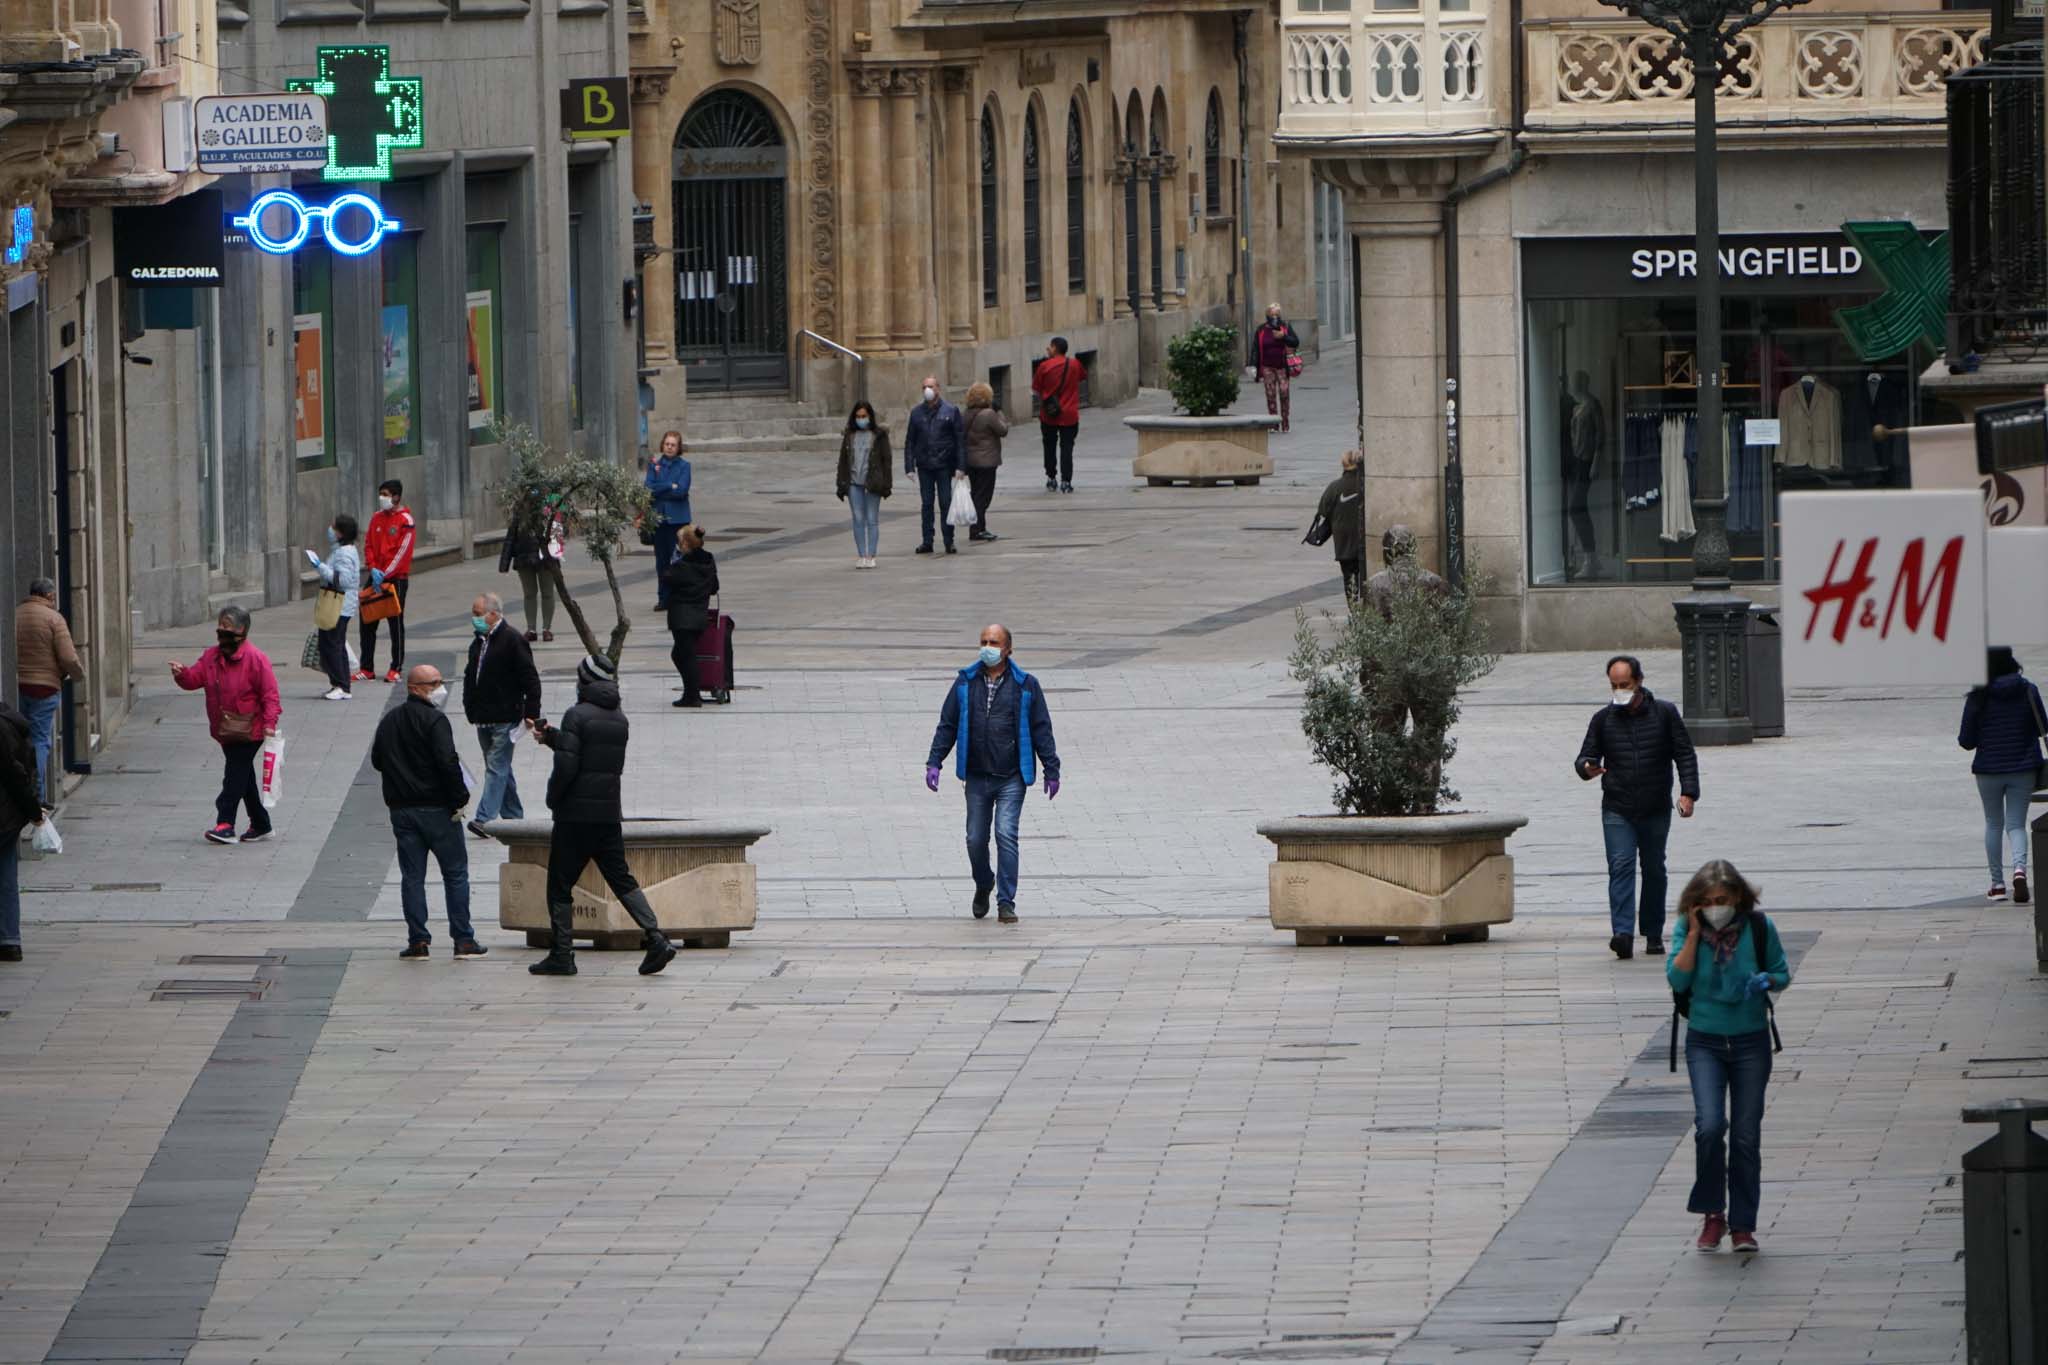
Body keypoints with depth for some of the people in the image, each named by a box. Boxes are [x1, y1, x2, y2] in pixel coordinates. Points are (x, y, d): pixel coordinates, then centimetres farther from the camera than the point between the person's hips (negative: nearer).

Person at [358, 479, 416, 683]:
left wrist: (385, 574, -17)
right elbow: (368, 544, 10)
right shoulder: (376, 517, 9)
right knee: (367, 622, 4)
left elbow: (403, 551, -14)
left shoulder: (405, 520, -9)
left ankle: (397, 669, 7)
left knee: (396, 623, 1)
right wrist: (373, 569, -6)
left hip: (396, 579, -6)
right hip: (376, 577, 6)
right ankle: (367, 668, 11)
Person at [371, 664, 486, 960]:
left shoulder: (388, 721, 10)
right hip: (436, 809, -6)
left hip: (401, 810, 6)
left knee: (412, 876, 8)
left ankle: (418, 941, 4)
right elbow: (447, 763, -21)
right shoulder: (433, 721, -13)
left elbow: (377, 761, 17)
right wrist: (460, 798, -12)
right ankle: (463, 940, 3)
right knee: (455, 873, 4)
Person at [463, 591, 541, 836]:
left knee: (497, 769, -12)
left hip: (504, 720, -9)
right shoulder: (478, 643, 13)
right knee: (501, 769, 14)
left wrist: (531, 712, -15)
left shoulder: (512, 641, -11)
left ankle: (485, 819, -18)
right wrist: (469, 709, 16)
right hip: (484, 720, 9)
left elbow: (530, 678, -12)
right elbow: (471, 677, 22)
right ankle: (514, 818, 22)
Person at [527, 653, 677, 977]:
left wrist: (552, 798, -2)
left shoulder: (577, 716, -12)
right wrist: (552, 737, 29)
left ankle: (562, 955, 2)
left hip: (576, 814, -6)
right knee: (622, 879, 9)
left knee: (560, 886, 3)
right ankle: (656, 938, -7)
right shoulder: (619, 719, 11)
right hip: (609, 814, 6)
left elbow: (567, 766, -18)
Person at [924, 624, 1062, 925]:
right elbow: (947, 725, 10)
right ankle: (983, 886, 34)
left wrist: (1051, 771, 3)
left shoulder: (1025, 686, 1)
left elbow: (1042, 730, 5)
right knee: (976, 839, 5)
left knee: (1006, 835, -14)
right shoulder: (965, 683, 7)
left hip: (1011, 778, -3)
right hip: (977, 777, 3)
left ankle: (1006, 903, -10)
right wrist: (934, 762, 1)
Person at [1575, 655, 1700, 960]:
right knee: (1620, 866, -15)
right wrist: (1587, 767, -17)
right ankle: (1623, 934, -26)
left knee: (1654, 871, 9)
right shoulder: (1603, 719, 7)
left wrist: (1688, 792, -8)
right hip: (1617, 811, 0)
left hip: (1656, 810, 0)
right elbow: (1585, 757, 9)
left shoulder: (1665, 714, 3)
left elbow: (1685, 755, 4)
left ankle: (1653, 934, 21)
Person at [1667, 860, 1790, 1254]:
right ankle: (1712, 1214, 1)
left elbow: (1782, 973, 4)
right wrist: (1694, 934, -19)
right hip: (1705, 1043, -1)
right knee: (1710, 1125, -17)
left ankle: (1743, 1224, 13)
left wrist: (1765, 981, -18)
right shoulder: (1688, 929, -5)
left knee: (1746, 1135, 3)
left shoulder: (1758, 927, -6)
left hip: (1750, 1042, 1)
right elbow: (1677, 979, -14)